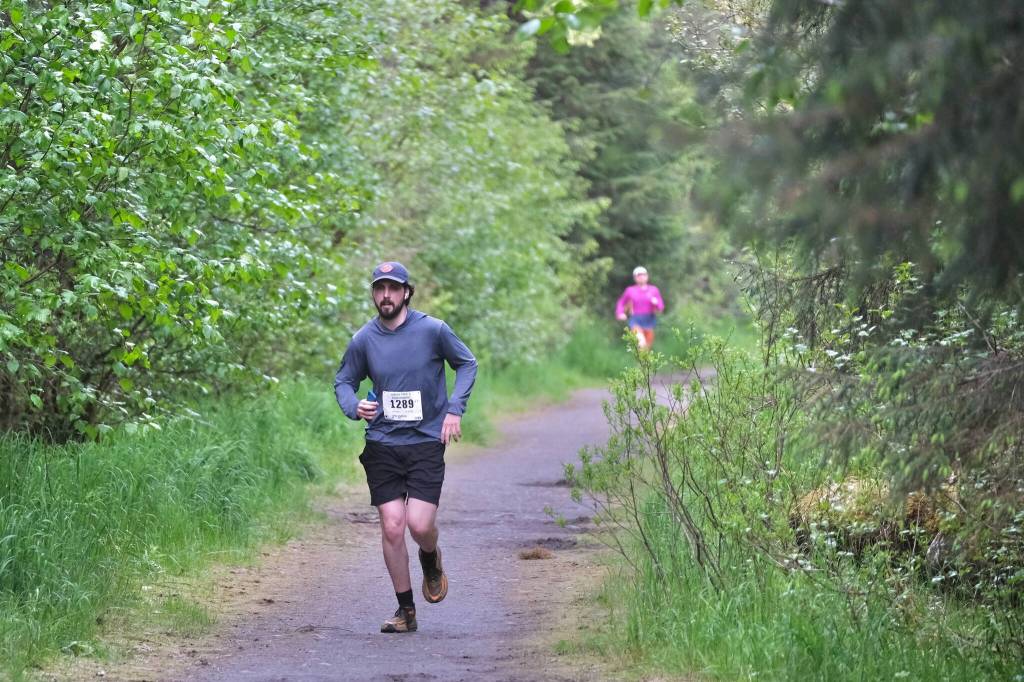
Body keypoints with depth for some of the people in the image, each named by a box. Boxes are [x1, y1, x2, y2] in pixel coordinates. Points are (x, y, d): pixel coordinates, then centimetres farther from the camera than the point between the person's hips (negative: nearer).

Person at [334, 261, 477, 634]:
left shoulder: (433, 330, -6)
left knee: (420, 525, -12)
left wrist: (455, 408, -2)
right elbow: (343, 381, 13)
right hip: (382, 445, 2)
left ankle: (431, 561, 26)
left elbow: (467, 363, 9)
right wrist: (354, 407, -9)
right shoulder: (363, 340, 0)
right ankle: (406, 610, 11)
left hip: (426, 440, -2)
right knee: (392, 528, -3)